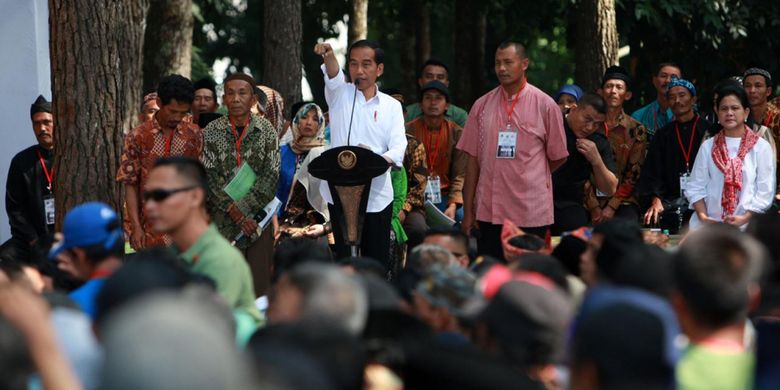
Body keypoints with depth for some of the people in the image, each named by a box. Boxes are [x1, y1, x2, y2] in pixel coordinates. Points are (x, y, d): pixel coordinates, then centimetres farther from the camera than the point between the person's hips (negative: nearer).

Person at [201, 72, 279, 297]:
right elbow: (208, 178, -3)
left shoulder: (266, 131, 5)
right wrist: (234, 212, -13)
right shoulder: (211, 132, 3)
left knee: (260, 285, -2)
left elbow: (271, 177, -2)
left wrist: (242, 209, -11)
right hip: (222, 222, -1)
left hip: (258, 219, 1)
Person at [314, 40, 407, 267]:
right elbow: (333, 74, -16)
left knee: (377, 263, 3)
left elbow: (399, 148, -2)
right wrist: (328, 55, -39)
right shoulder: (340, 94, 7)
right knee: (344, 259, -1)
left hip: (377, 197, 1)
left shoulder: (391, 106, 9)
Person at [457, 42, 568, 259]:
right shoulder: (482, 106, 8)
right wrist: (468, 211, 5)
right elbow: (473, 160, 8)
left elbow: (558, 157, 7)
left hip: (531, 213, -2)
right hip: (489, 211, 2)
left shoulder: (545, 105, 0)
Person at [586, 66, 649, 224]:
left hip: (622, 202, 0)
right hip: (592, 202, 0)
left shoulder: (636, 130, 5)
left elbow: (633, 174, 2)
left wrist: (612, 207, -8)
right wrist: (594, 208, -6)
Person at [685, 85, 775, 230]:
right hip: (709, 226, 2)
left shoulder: (761, 147, 2)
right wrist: (703, 216, -7)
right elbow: (696, 187, 8)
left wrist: (745, 218, -11)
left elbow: (765, 191, -1)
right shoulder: (707, 147, 10)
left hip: (746, 227, -2)